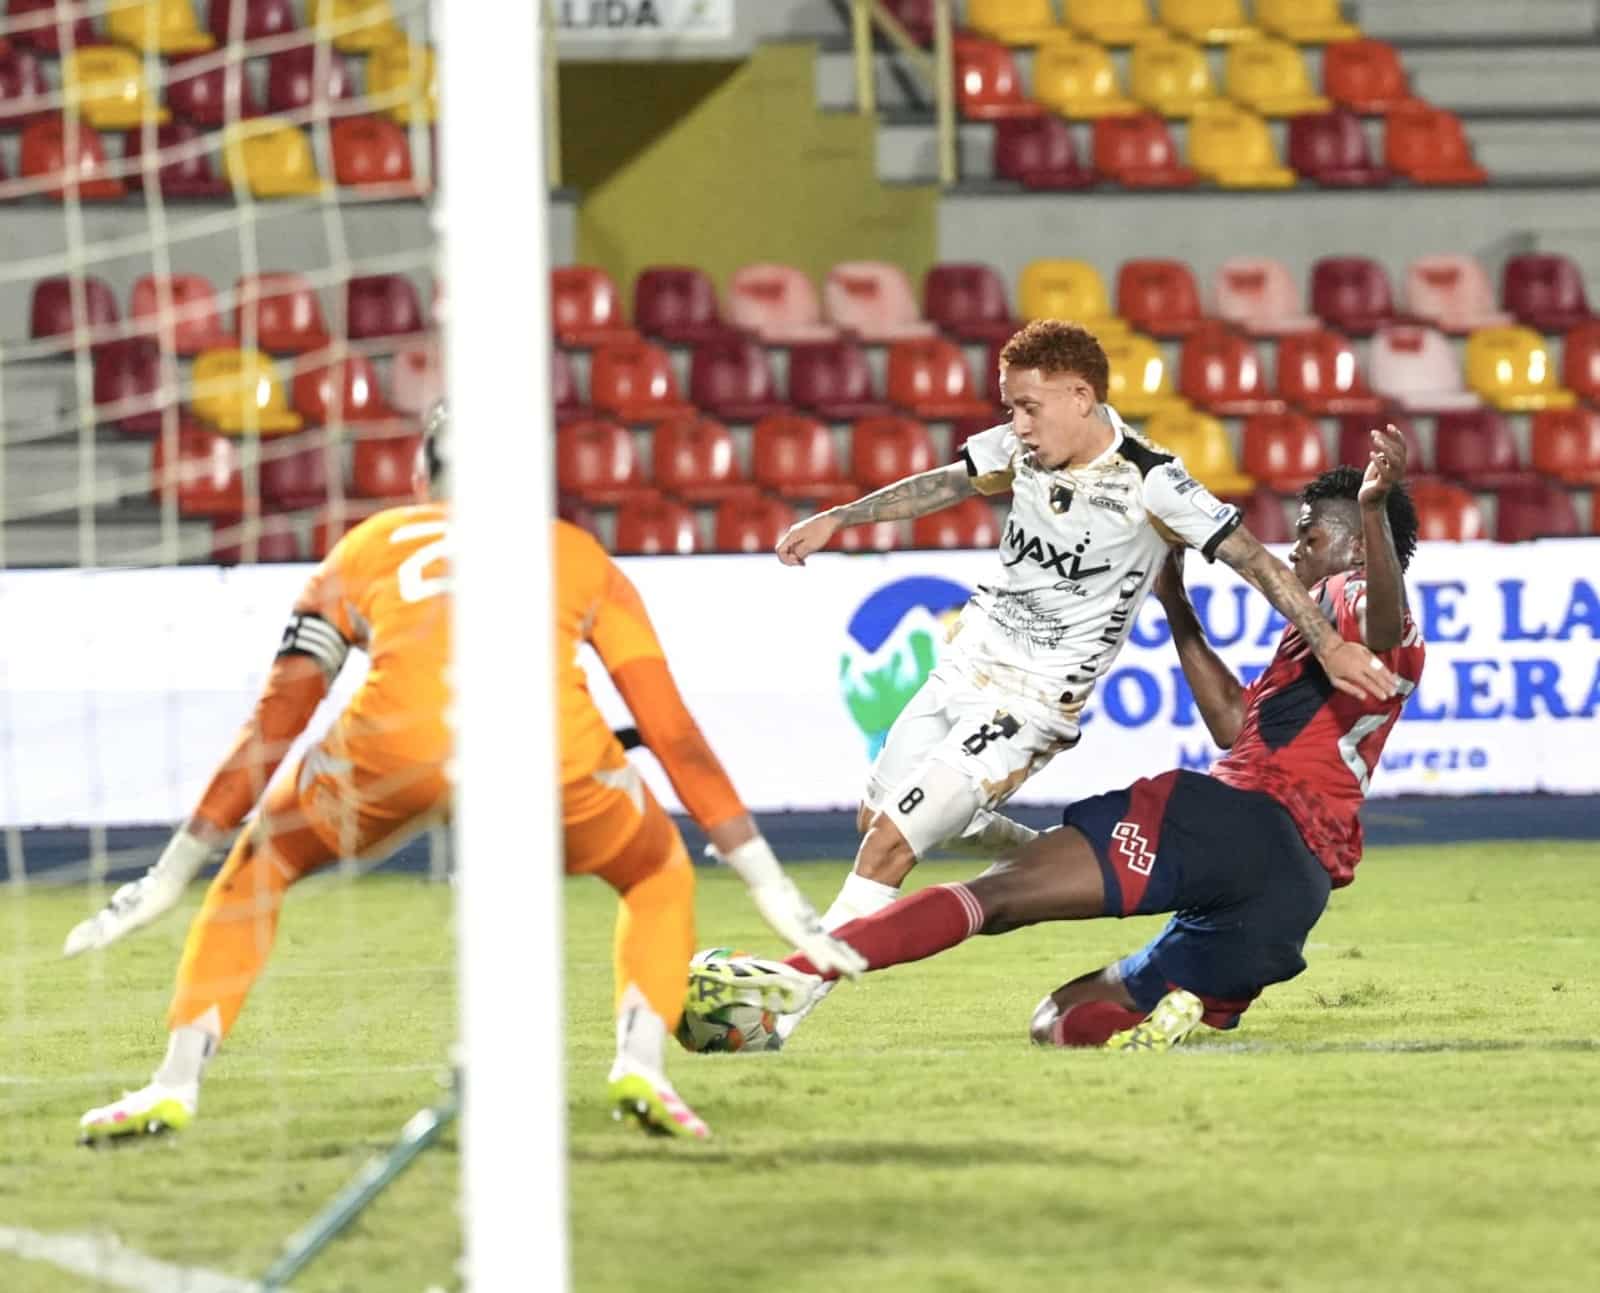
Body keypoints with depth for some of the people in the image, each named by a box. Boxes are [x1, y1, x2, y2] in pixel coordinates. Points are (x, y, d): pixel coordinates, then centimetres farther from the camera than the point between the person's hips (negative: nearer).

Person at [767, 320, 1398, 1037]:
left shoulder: (1150, 486, -21)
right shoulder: (1024, 446, -2)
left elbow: (1255, 559, -19)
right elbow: (948, 483, 17)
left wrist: (1327, 646, -27)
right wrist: (835, 519, 17)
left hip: (1031, 702, -8)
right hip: (965, 664, 8)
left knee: (890, 843, -13)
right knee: (874, 819, 16)